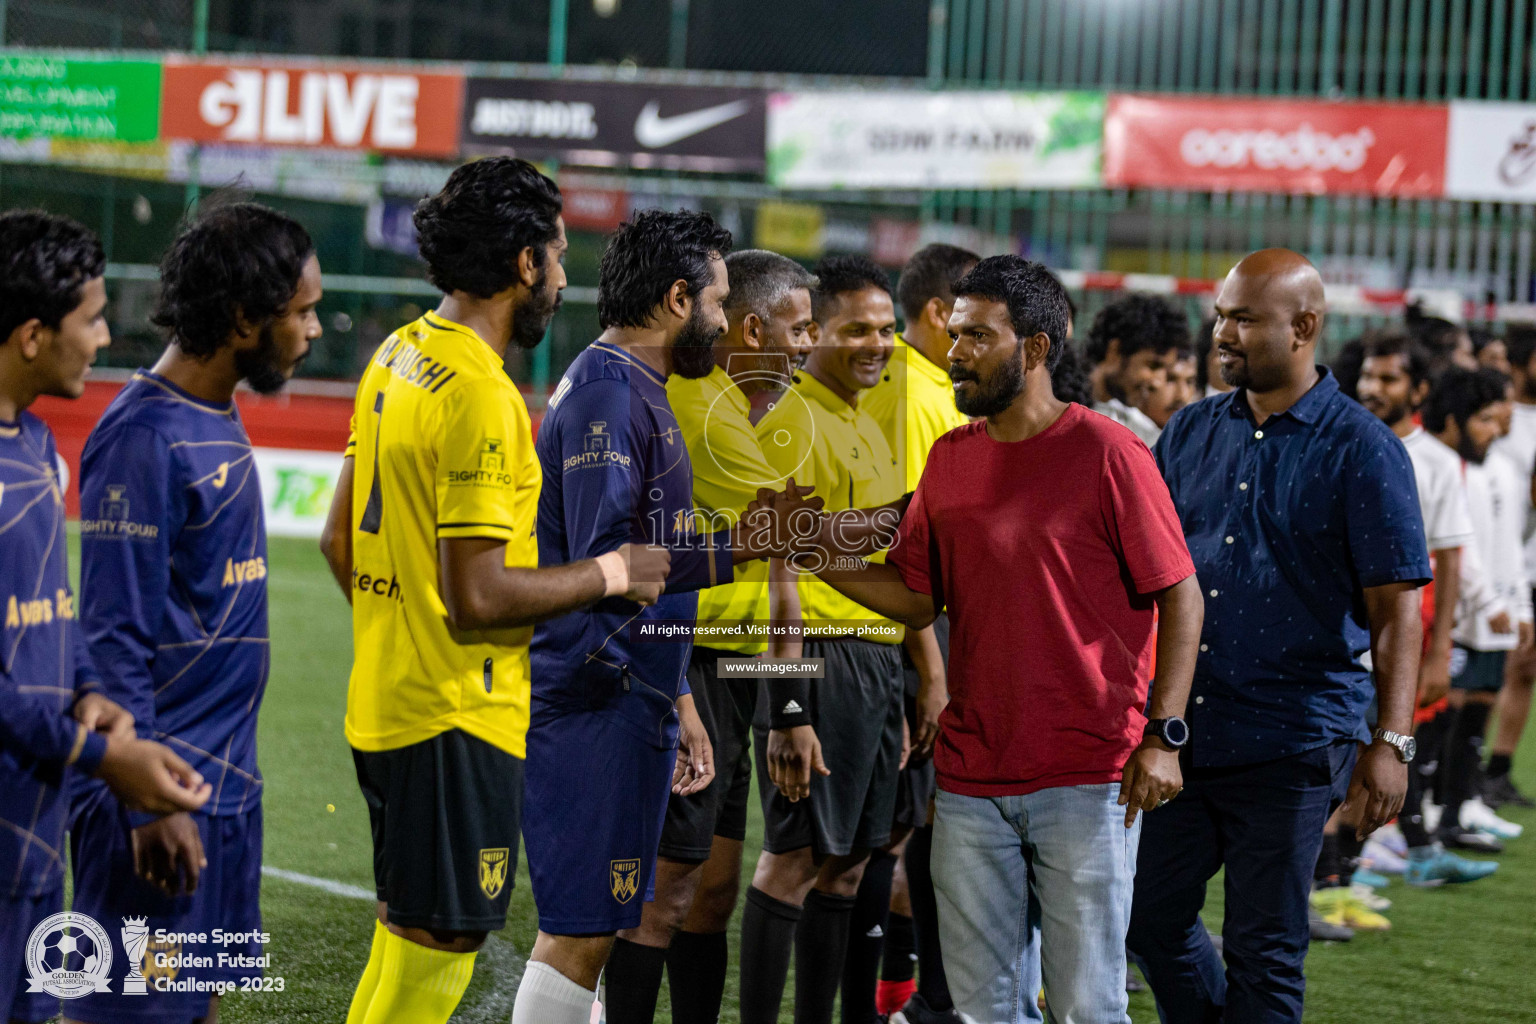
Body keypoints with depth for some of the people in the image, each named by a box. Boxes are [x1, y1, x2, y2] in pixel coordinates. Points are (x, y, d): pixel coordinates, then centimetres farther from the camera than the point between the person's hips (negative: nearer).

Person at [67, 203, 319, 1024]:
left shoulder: (219, 424, 12)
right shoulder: (143, 439, -17)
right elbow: (113, 640, -19)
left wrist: (221, 773, 19)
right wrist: (148, 800, -20)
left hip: (226, 784, 9)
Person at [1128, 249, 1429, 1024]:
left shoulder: (1361, 450, -7)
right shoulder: (1190, 433, 9)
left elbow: (1396, 610, -9)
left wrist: (1391, 742, -16)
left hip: (1291, 746, -5)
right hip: (1178, 730, 5)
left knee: (1264, 952, 2)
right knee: (1151, 920, 12)